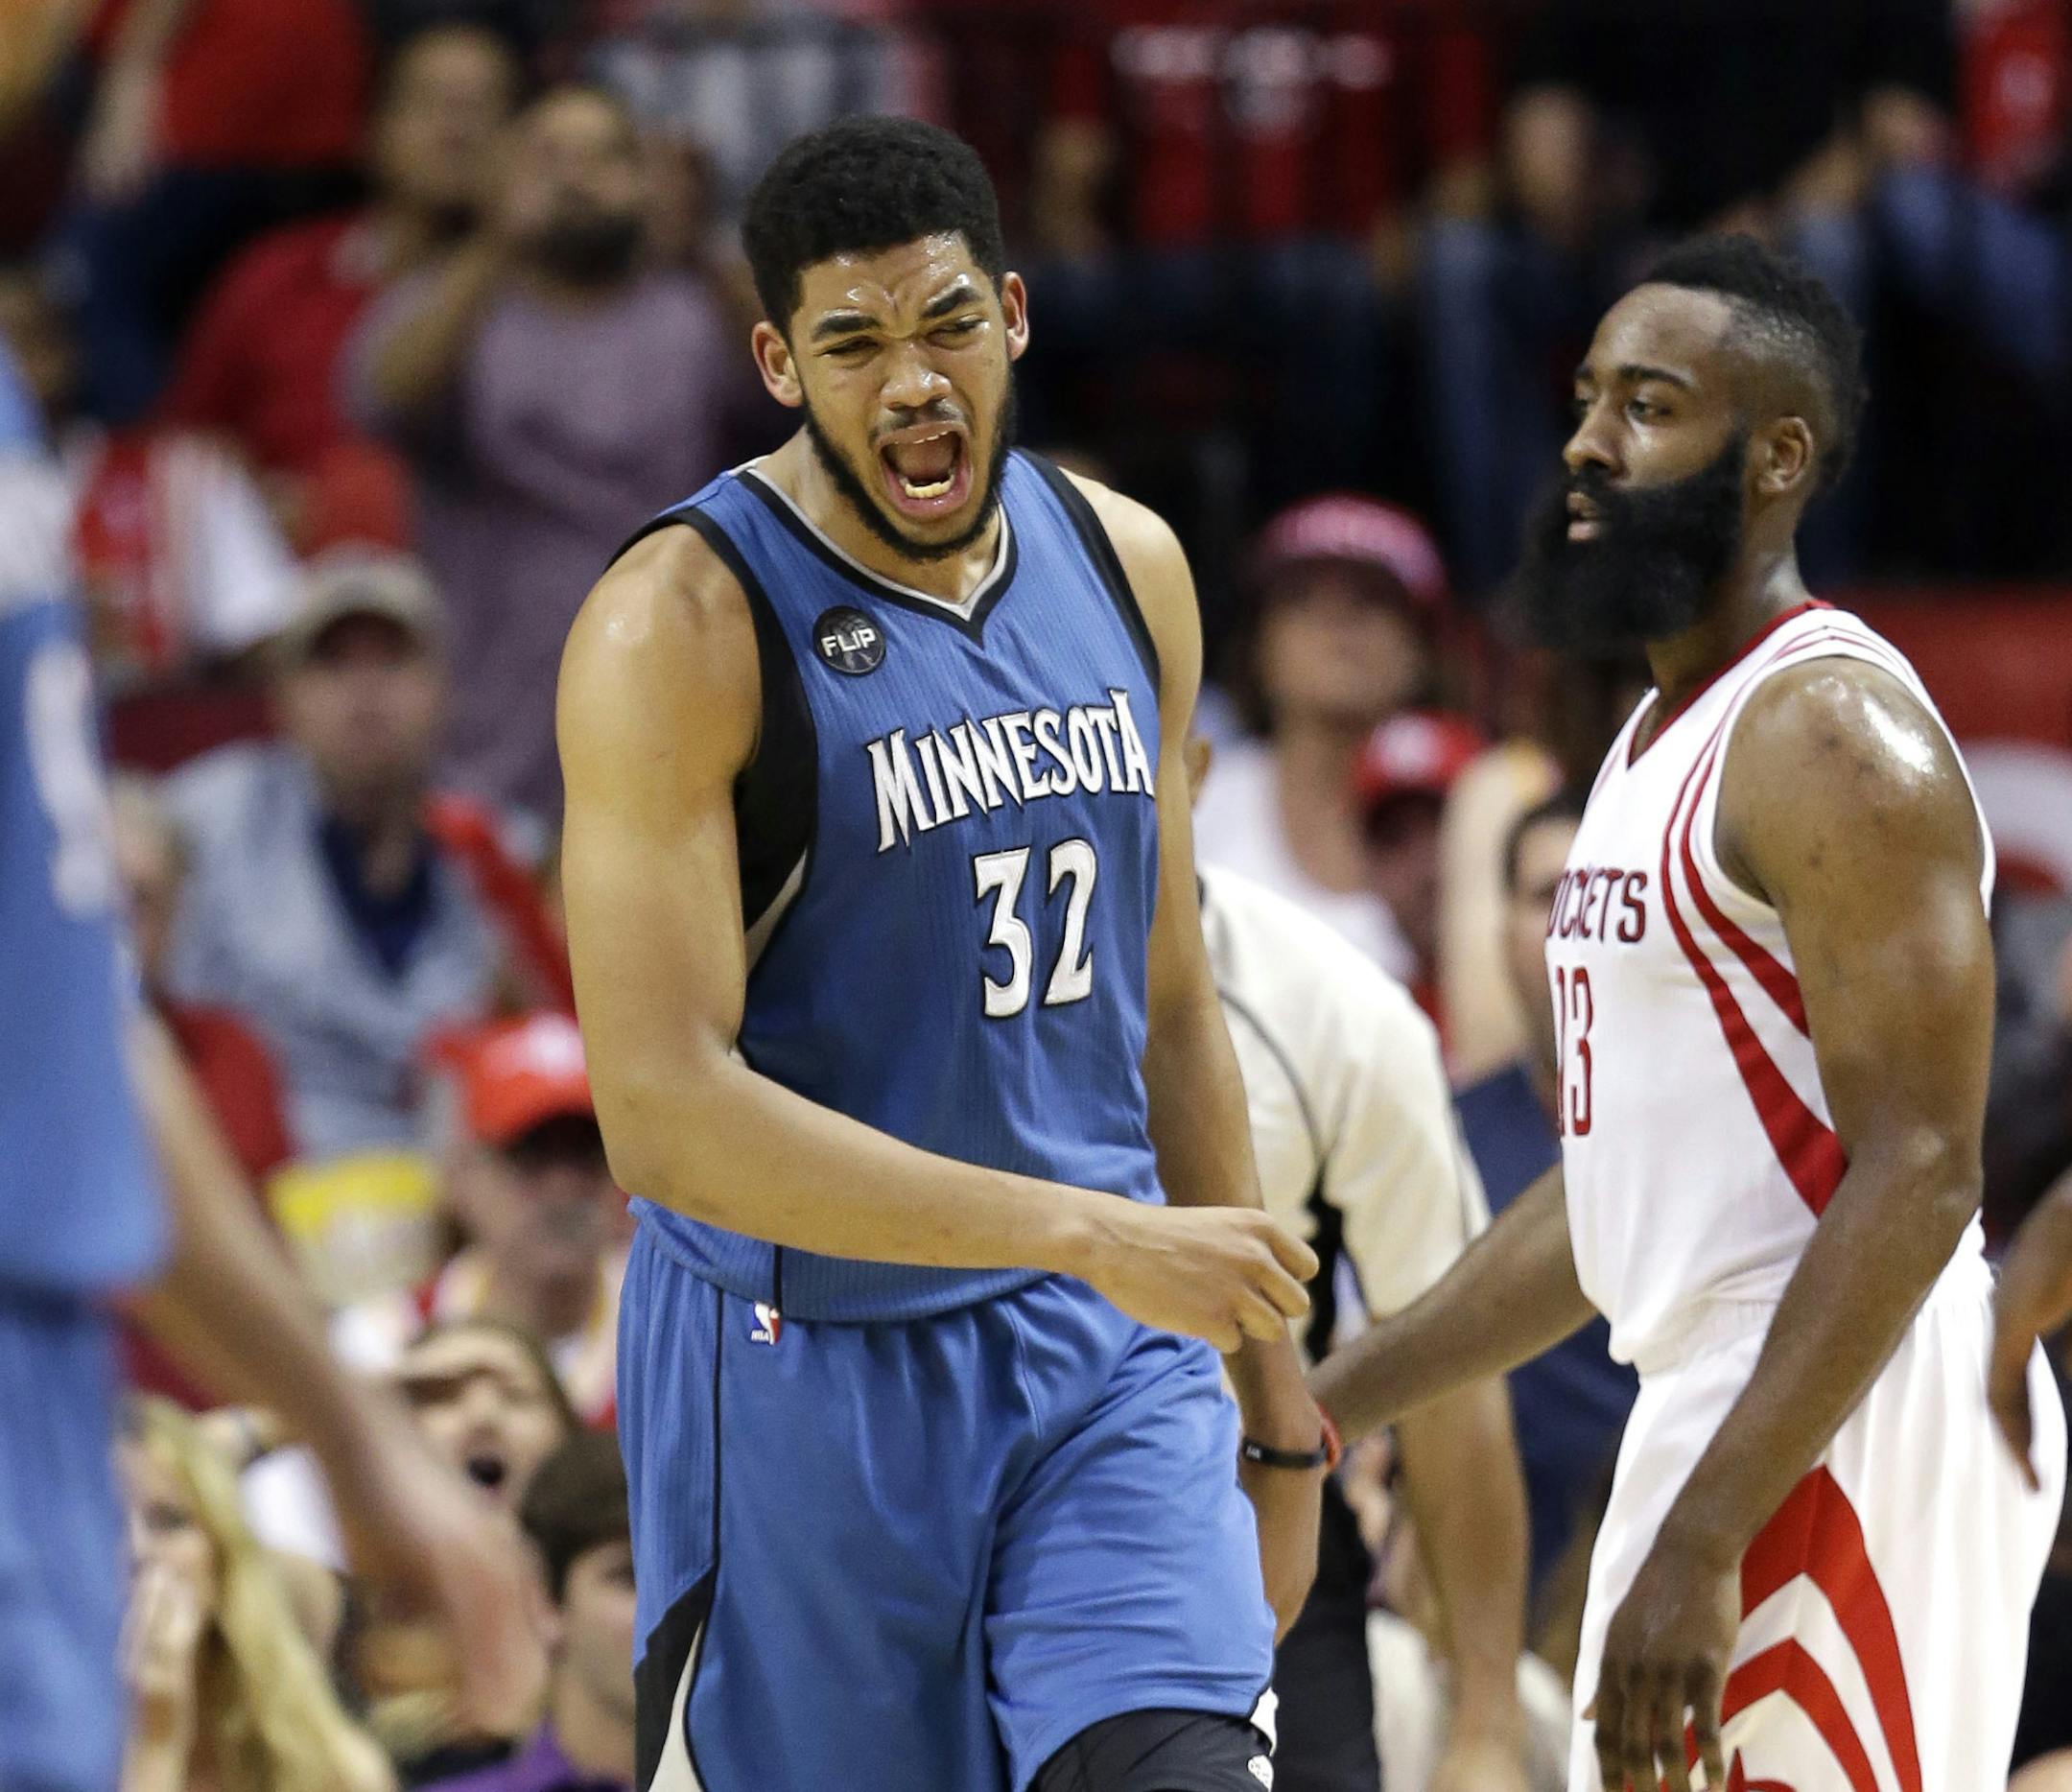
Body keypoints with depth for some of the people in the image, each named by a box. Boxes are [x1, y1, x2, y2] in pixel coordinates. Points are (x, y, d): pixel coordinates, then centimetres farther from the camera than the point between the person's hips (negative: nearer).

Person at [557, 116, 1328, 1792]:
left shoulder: (1125, 566, 6)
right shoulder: (684, 627, -15)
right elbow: (663, 1112, -23)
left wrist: (1275, 1404, 17)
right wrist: (1092, 1238, -26)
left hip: (1107, 1362, 4)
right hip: (808, 1376, -4)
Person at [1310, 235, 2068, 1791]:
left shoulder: (1829, 732, -13)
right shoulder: (1665, 731, 18)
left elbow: (1916, 1178, -21)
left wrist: (1699, 1544, -26)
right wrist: (1330, 1403, 21)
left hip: (1841, 1428, -10)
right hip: (1717, 1406, 10)